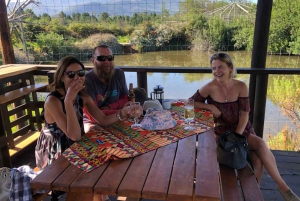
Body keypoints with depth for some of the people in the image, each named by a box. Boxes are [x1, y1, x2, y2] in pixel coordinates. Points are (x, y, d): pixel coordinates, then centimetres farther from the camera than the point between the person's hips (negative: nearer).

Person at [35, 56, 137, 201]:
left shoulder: (82, 96, -4)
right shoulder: (53, 100, -25)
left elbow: (103, 120, -8)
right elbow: (75, 136, -31)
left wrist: (123, 111, -26)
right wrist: (68, 101, -38)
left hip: (73, 148, 6)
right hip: (53, 156, -6)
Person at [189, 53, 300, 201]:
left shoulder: (241, 86, -5)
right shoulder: (211, 87, -13)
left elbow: (245, 114, -6)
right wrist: (211, 107, -21)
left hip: (242, 129, 3)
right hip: (222, 132, -3)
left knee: (261, 144, -25)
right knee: (256, 160, -21)